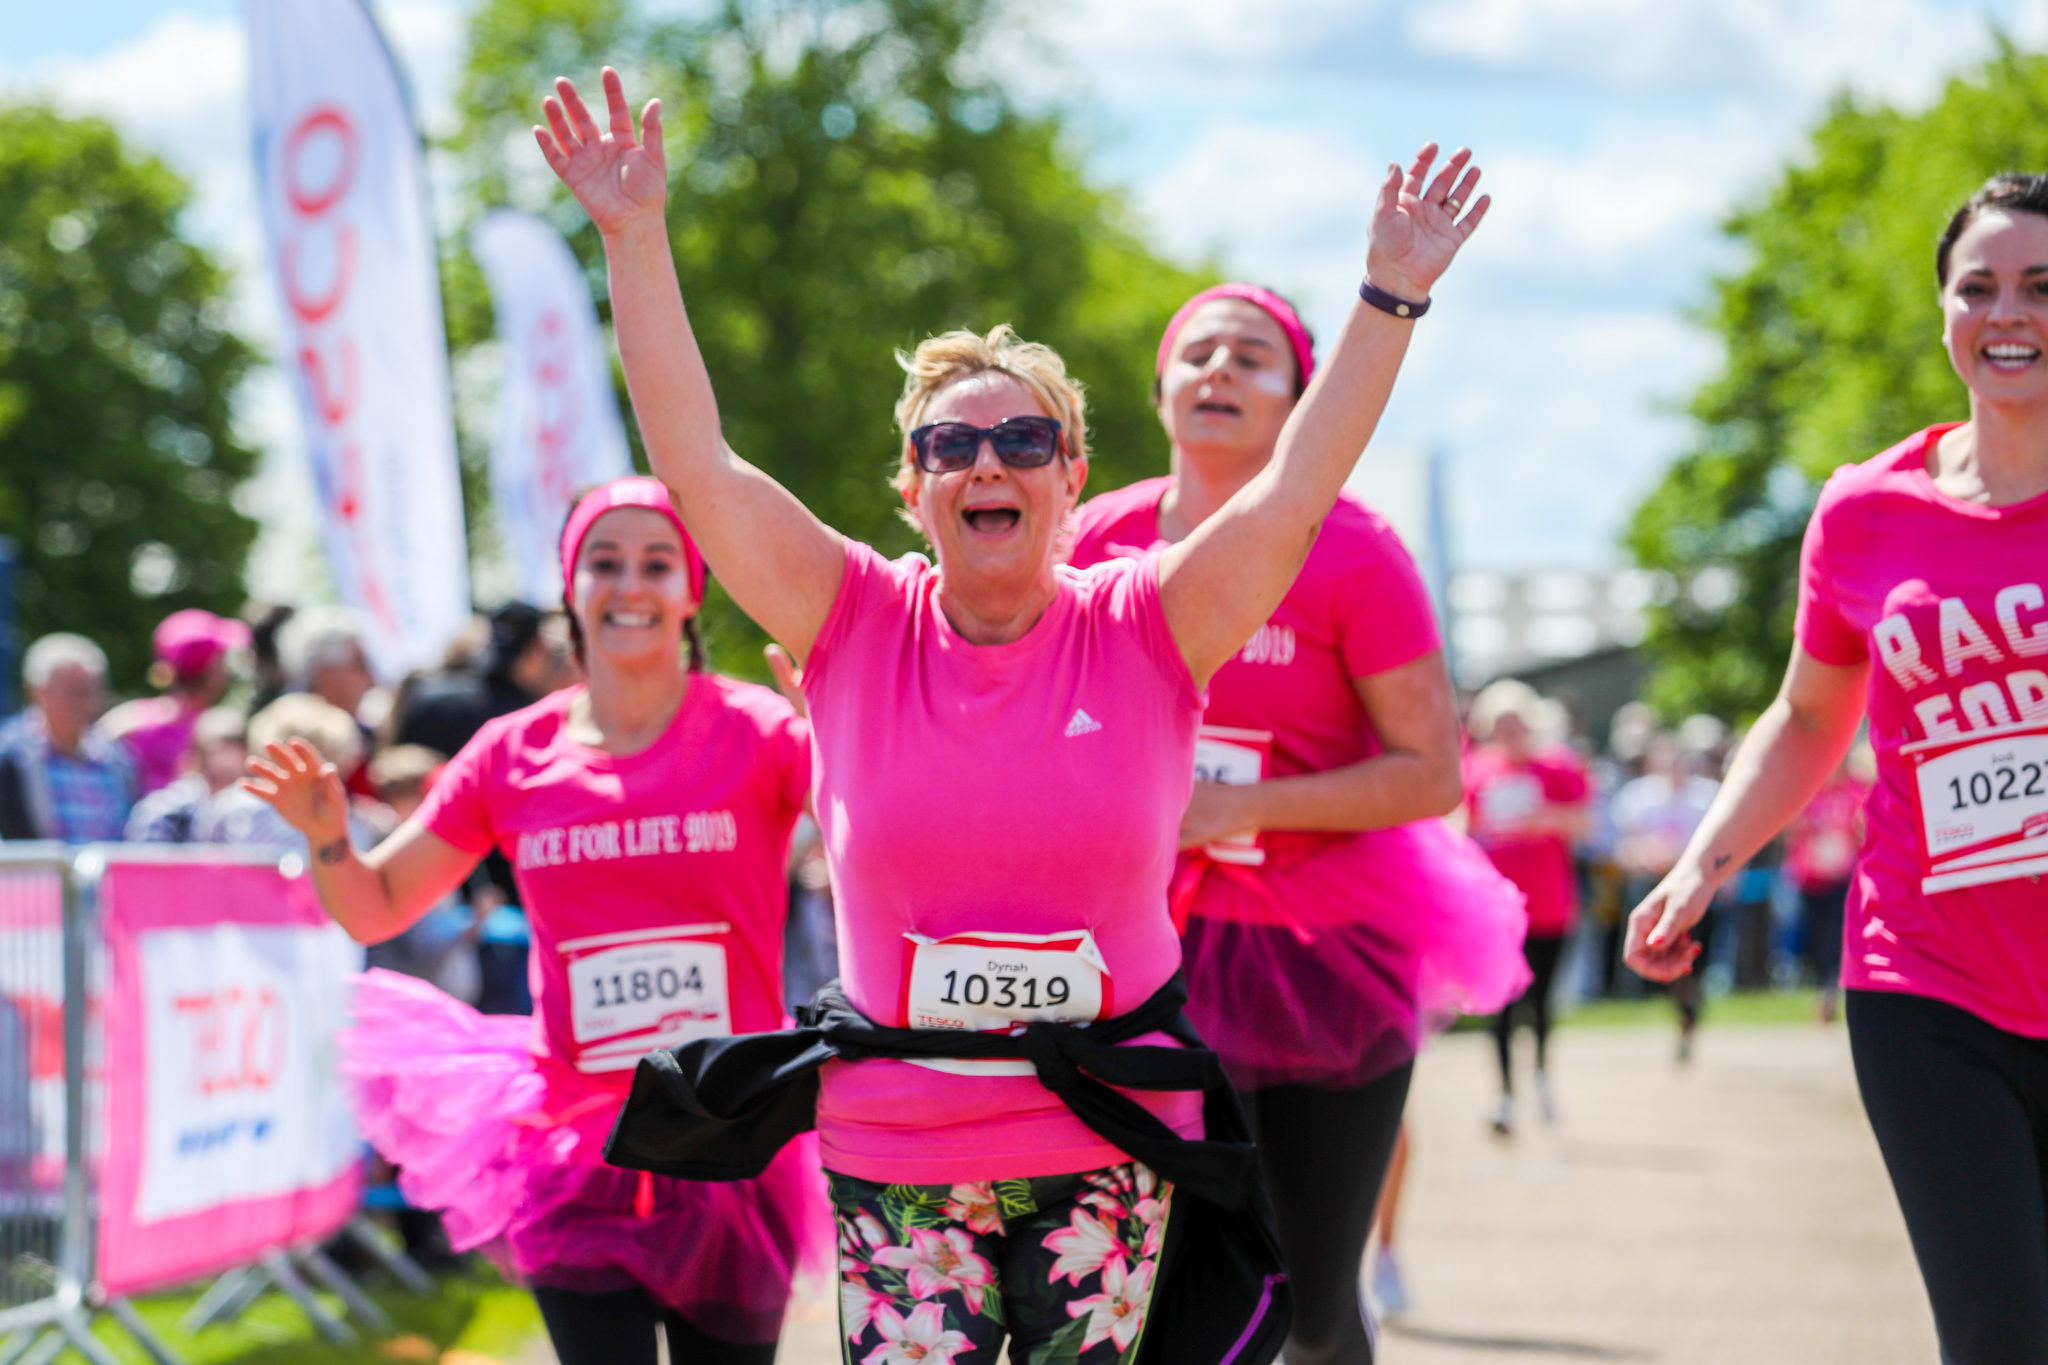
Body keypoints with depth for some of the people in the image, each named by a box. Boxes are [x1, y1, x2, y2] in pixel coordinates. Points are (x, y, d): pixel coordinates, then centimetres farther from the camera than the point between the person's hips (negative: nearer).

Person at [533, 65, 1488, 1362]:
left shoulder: (1144, 631, 0)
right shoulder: (857, 625, 1)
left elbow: (1295, 489, -9)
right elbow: (697, 465, -6)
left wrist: (1392, 295, -15)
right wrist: (636, 236, -11)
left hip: (1109, 1144, 0)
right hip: (896, 1150, 0)